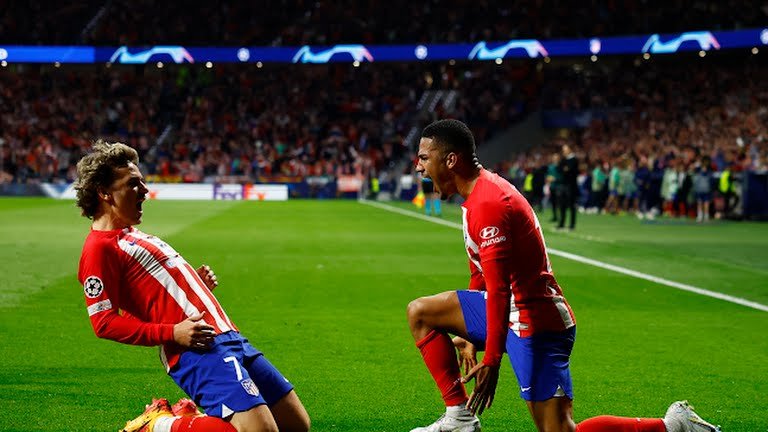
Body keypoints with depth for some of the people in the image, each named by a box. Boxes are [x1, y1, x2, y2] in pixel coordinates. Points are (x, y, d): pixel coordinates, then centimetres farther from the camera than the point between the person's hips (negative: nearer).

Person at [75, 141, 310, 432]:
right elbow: (104, 323, -13)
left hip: (229, 338, 10)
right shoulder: (100, 248, -7)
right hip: (199, 350, -10)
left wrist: (196, 282, 12)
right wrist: (172, 333, -19)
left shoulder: (133, 235, 22)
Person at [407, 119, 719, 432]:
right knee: (420, 312, 9)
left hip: (534, 321, -11)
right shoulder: (480, 192, 13)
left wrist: (491, 361, -29)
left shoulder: (488, 204, -21)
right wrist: (469, 334, 30)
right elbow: (482, 273, 23)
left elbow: (499, 289, -28)